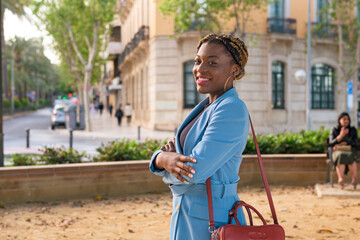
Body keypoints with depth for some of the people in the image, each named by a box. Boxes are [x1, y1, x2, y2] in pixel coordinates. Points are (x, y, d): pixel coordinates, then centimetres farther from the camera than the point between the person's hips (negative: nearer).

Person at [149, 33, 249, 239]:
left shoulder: (232, 110, -17)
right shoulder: (204, 108, 10)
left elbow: (195, 171, -24)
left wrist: (164, 159, -5)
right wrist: (165, 160, -15)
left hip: (212, 223, -8)